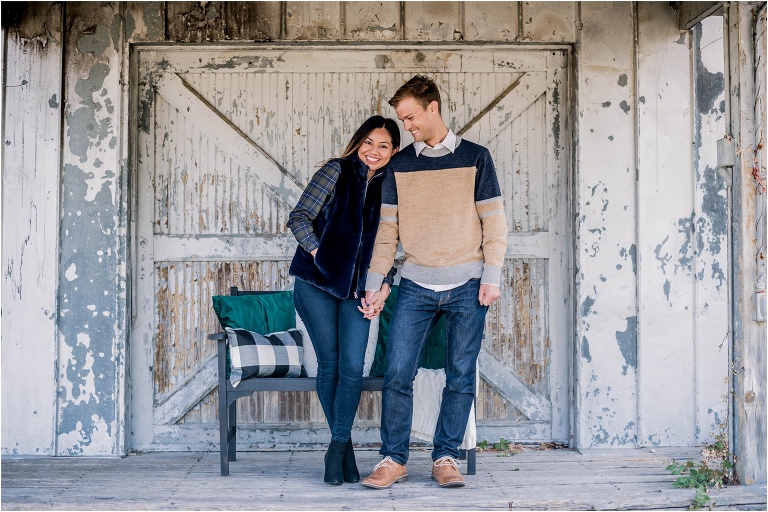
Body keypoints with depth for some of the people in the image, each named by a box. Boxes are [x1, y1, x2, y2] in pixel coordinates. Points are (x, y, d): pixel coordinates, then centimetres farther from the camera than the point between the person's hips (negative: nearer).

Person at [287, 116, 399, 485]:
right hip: (316, 284, -3)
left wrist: (385, 283, 3)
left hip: (358, 289, 3)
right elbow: (299, 217, -5)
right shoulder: (336, 171, -3)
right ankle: (342, 444, 17)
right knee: (328, 364, 3)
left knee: (352, 367, -7)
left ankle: (338, 446, 6)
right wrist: (318, 254, -12)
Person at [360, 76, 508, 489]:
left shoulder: (475, 157, 3)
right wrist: (374, 283, 7)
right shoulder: (399, 165, 10)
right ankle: (393, 459, 5)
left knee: (460, 377, 2)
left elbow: (493, 222, 2)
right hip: (416, 285, 2)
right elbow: (387, 229, 11)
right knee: (397, 374, -5)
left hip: (466, 286, -2)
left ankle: (445, 458, 14)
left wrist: (491, 277, -5)